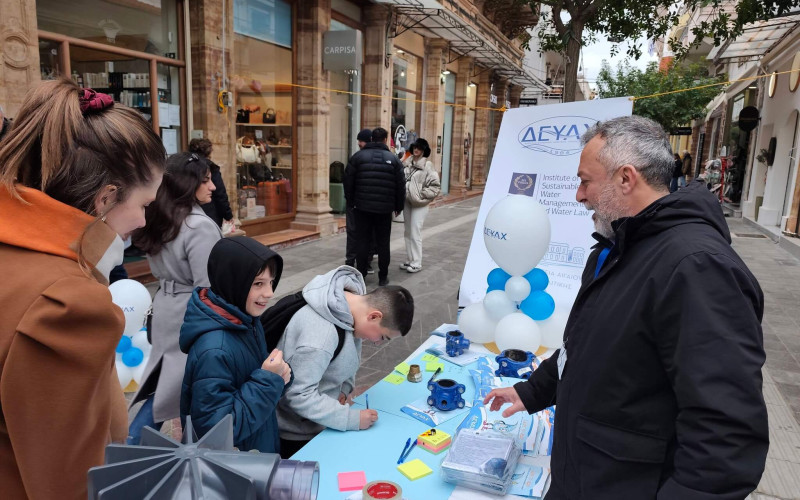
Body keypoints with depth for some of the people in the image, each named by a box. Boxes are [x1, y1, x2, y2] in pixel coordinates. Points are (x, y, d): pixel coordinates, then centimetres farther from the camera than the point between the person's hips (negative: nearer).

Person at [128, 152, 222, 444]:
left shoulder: (158, 221, 5)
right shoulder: (199, 226, -22)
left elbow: (160, 270, 14)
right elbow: (208, 286, -22)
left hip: (166, 309, 8)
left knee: (168, 382, 19)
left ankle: (132, 442, 23)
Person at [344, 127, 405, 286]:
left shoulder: (358, 156, 1)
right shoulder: (393, 159, 1)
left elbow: (348, 181, 2)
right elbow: (401, 185, 2)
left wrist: (351, 202, 11)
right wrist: (398, 206, 11)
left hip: (362, 207, 0)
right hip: (385, 208, 0)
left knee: (362, 241, 7)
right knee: (383, 243, 8)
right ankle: (383, 277, 13)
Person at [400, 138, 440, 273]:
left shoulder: (427, 165, -10)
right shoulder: (407, 163, 7)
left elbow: (436, 186, -10)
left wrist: (422, 194, -13)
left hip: (419, 204, -6)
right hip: (406, 202, 7)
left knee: (415, 233, -6)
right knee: (408, 233, 13)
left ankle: (416, 263, 3)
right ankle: (409, 260, 25)